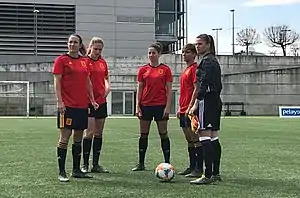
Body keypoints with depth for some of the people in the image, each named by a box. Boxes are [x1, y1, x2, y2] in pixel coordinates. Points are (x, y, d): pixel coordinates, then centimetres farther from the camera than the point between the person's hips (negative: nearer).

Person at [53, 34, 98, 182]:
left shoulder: (84, 61, 14)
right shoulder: (61, 60, -1)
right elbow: (57, 82, -6)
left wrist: (92, 100, 13)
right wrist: (59, 101, -15)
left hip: (82, 105, 6)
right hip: (67, 105, -6)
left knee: (78, 138, 10)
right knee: (65, 138, -6)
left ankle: (76, 170, 19)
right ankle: (61, 172, 2)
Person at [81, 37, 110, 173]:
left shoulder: (103, 62, 12)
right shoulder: (85, 61, -6)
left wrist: (108, 86, 5)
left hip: (101, 101, 6)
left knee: (99, 133, 8)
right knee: (90, 132, -8)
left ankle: (96, 164, 15)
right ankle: (85, 165, 2)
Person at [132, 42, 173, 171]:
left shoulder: (165, 69, 0)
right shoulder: (143, 70, 6)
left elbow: (169, 90, -1)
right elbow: (139, 89, 7)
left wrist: (167, 106, -8)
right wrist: (137, 106, 0)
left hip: (160, 105, -2)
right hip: (145, 105, 3)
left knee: (163, 134, 2)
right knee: (143, 135, 7)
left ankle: (167, 163, 9)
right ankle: (141, 163, 16)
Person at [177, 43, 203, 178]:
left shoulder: (195, 68, -9)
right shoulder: (186, 70, 20)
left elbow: (196, 89, -17)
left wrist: (190, 107, -20)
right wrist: (180, 108, 19)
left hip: (190, 110, -10)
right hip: (184, 111, 10)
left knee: (195, 139, -6)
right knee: (189, 140, 13)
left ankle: (199, 169, -3)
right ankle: (192, 167, 21)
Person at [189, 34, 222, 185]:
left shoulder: (207, 61, -10)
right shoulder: (214, 61, 20)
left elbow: (204, 84, -19)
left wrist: (196, 103, -20)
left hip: (207, 100, -11)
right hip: (216, 101, 11)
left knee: (205, 137, -12)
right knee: (213, 138, 11)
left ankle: (208, 175, -14)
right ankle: (215, 173, 16)